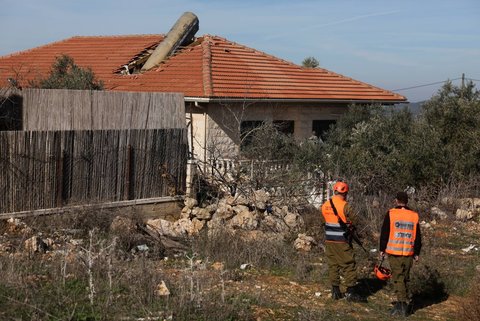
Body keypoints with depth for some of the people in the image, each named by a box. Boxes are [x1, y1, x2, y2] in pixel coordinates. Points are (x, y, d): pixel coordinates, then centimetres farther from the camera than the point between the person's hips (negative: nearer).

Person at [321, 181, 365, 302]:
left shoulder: (325, 205, 4)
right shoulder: (344, 205, -15)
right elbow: (354, 219, -10)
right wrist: (349, 224, 11)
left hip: (329, 241, 6)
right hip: (341, 241, -6)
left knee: (333, 265, 12)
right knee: (349, 265, 2)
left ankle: (335, 292, 16)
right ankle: (351, 292, 2)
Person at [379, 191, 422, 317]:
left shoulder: (391, 214, -5)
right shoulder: (414, 216, 6)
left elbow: (384, 233, -2)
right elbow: (418, 237, 10)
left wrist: (382, 249, 8)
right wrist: (416, 253, 18)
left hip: (394, 252, -3)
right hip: (409, 253, 3)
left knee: (398, 279, -1)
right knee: (405, 278, 15)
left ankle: (402, 305, -8)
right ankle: (401, 303, 21)